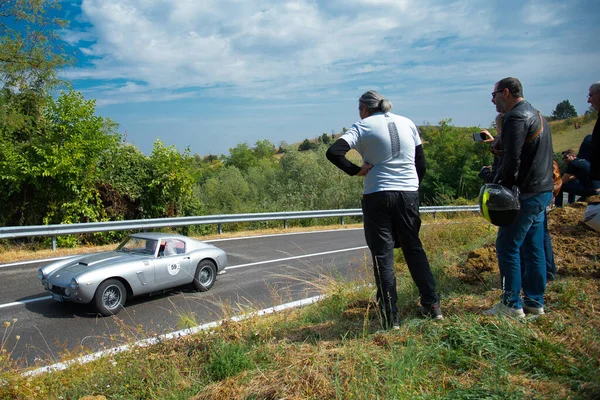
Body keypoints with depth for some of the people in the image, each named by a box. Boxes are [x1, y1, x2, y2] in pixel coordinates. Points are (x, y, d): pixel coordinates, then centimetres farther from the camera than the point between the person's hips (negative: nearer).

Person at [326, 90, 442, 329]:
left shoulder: (363, 127, -3)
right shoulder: (407, 123, 10)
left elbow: (333, 152, -17)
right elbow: (421, 164, 12)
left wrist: (355, 170, -5)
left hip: (378, 195, -4)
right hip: (408, 193, 4)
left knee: (383, 255, 3)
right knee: (414, 249, 17)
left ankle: (391, 318, 7)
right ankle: (432, 305, 22)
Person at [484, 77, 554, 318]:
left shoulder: (516, 117, -14)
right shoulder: (537, 115, 18)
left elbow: (512, 161, -22)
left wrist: (496, 185, -13)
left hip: (525, 194, -10)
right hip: (543, 191, 10)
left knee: (507, 247, -3)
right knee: (534, 247, 13)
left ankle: (512, 305, 3)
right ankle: (535, 302, 20)